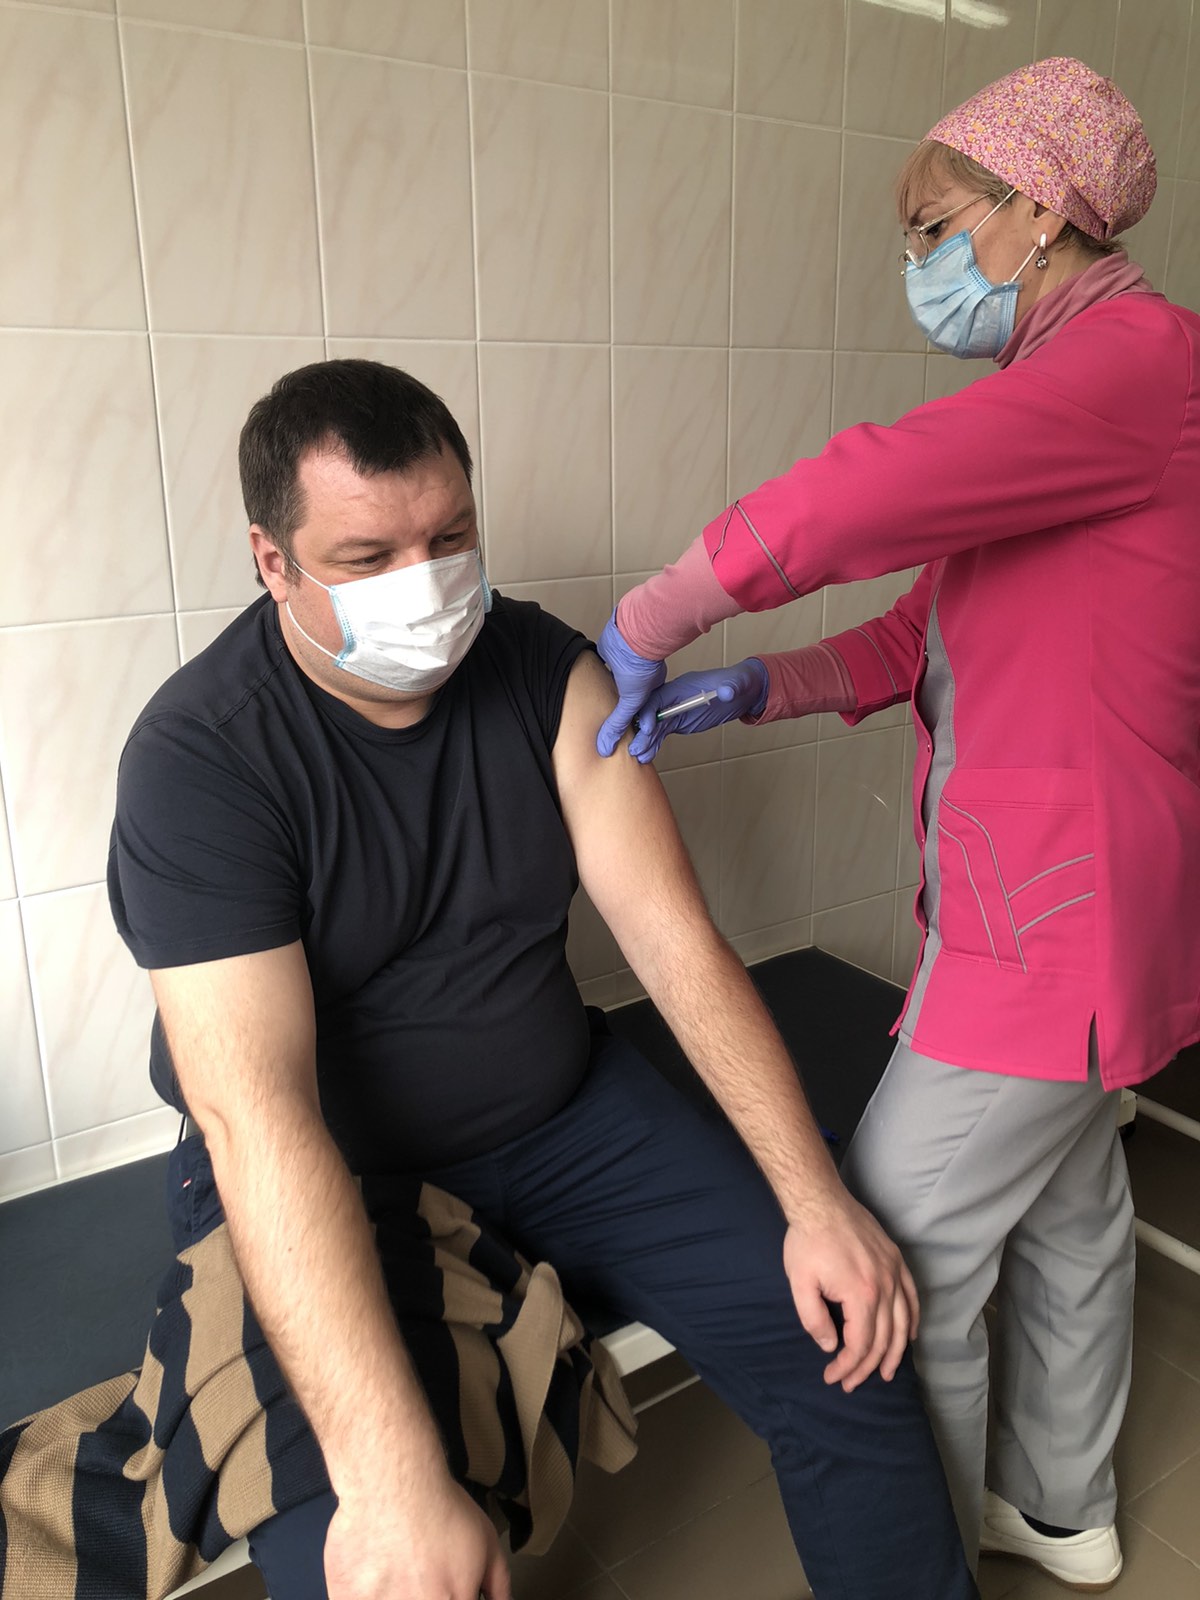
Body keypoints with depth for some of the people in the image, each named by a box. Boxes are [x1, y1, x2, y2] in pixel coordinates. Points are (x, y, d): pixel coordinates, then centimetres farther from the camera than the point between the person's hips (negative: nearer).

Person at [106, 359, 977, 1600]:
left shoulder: (548, 674, -6)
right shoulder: (199, 757, -20)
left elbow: (677, 946, -8)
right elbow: (258, 1116, -28)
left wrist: (815, 1201, -14)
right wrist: (390, 1479, -35)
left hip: (563, 1112, 4)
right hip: (327, 1184, -3)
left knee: (850, 1343, -6)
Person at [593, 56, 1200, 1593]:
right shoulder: (1074, 380, 14)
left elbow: (860, 496, -32)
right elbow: (931, 630, 10)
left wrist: (649, 621, -19)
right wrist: (755, 689, -3)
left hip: (1059, 918, -10)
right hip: (1058, 897, 10)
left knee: (896, 1262, 2)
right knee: (1067, 1209, 23)